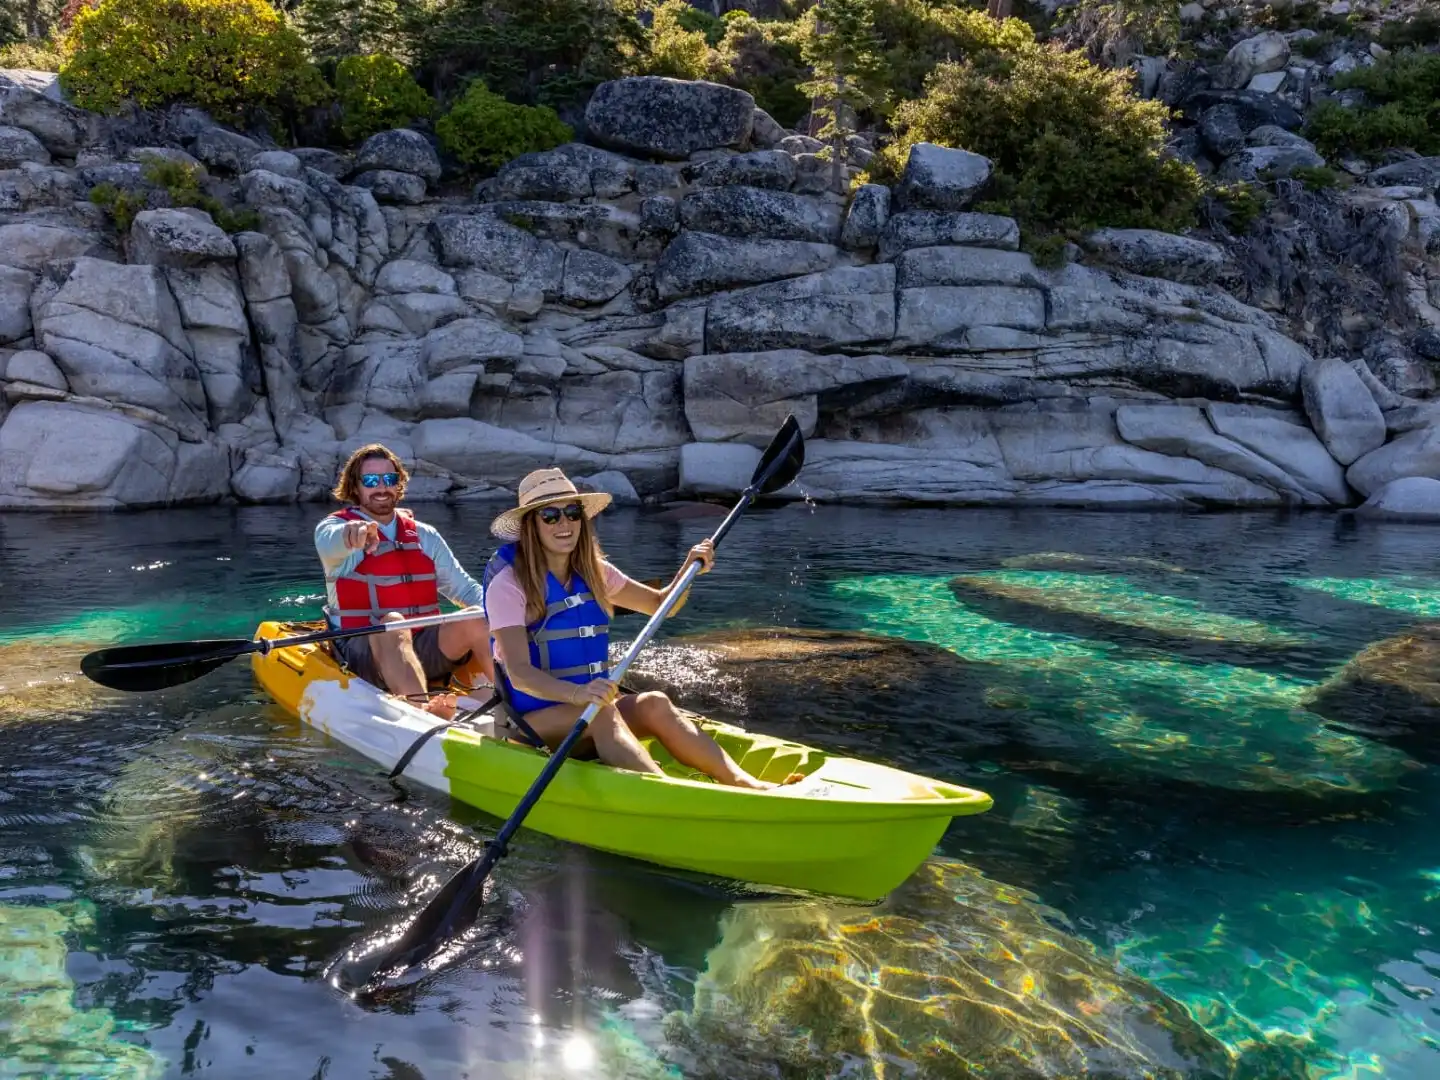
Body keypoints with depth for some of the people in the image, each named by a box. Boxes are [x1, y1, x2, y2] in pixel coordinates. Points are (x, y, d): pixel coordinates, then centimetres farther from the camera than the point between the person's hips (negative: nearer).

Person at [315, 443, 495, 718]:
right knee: (391, 623, -36)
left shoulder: (425, 536, 17)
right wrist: (352, 534, -48)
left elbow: (464, 588, 14)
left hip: (424, 651, 4)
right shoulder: (333, 526, 3)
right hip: (364, 652, -4)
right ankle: (421, 708, -62)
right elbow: (330, 543, -23)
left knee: (476, 620, -22)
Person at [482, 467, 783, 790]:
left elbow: (660, 604, 17)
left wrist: (689, 570, -3)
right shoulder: (509, 582, -11)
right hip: (532, 719, -5)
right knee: (601, 712, -34)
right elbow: (518, 673, -21)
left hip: (592, 706, 6)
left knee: (654, 704, -23)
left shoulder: (594, 572, 9)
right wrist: (575, 693, -39)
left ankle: (740, 782, -36)